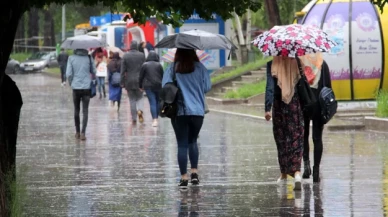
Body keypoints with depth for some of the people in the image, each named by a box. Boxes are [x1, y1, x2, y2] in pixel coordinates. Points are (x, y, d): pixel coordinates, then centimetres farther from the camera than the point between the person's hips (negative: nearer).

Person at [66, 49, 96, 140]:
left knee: (76, 110, 15)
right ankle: (83, 133, -12)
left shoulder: (71, 58, -5)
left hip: (76, 88, 1)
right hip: (87, 87, -1)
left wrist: (71, 84, 10)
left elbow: (68, 74, -6)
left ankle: (77, 132, 21)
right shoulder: (88, 58, -4)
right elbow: (94, 72, 3)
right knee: (85, 111, 0)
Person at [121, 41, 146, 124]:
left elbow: (123, 70, -4)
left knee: (132, 100, 8)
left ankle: (134, 119, 7)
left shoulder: (125, 56, -5)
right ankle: (140, 110, -17)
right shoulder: (142, 55, -3)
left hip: (129, 81, 0)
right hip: (140, 80, 0)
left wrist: (122, 83, 1)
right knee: (140, 97, 13)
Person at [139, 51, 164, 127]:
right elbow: (162, 76, 5)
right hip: (158, 85, 2)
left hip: (148, 86, -2)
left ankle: (154, 120, -17)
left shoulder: (145, 65, -2)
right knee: (157, 102, 14)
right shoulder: (159, 65, 1)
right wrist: (162, 85, 14)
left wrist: (140, 86, 11)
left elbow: (141, 76, 1)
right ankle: (156, 117, 19)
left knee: (152, 103, -6)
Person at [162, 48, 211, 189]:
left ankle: (184, 177, -1)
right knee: (192, 141, 19)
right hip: (197, 111, 1)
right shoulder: (199, 67, -2)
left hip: (179, 112, -1)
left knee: (182, 144, 3)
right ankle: (194, 172, 10)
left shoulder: (173, 68, -3)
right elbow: (207, 87, -2)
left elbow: (165, 86, -11)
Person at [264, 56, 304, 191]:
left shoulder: (272, 64, -7)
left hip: (279, 104, 0)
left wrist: (267, 108, -11)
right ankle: (296, 172, -19)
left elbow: (270, 86, -10)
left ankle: (284, 174, 21)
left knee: (281, 139, 13)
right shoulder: (297, 62, -4)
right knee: (296, 139, 0)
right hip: (296, 103, 0)